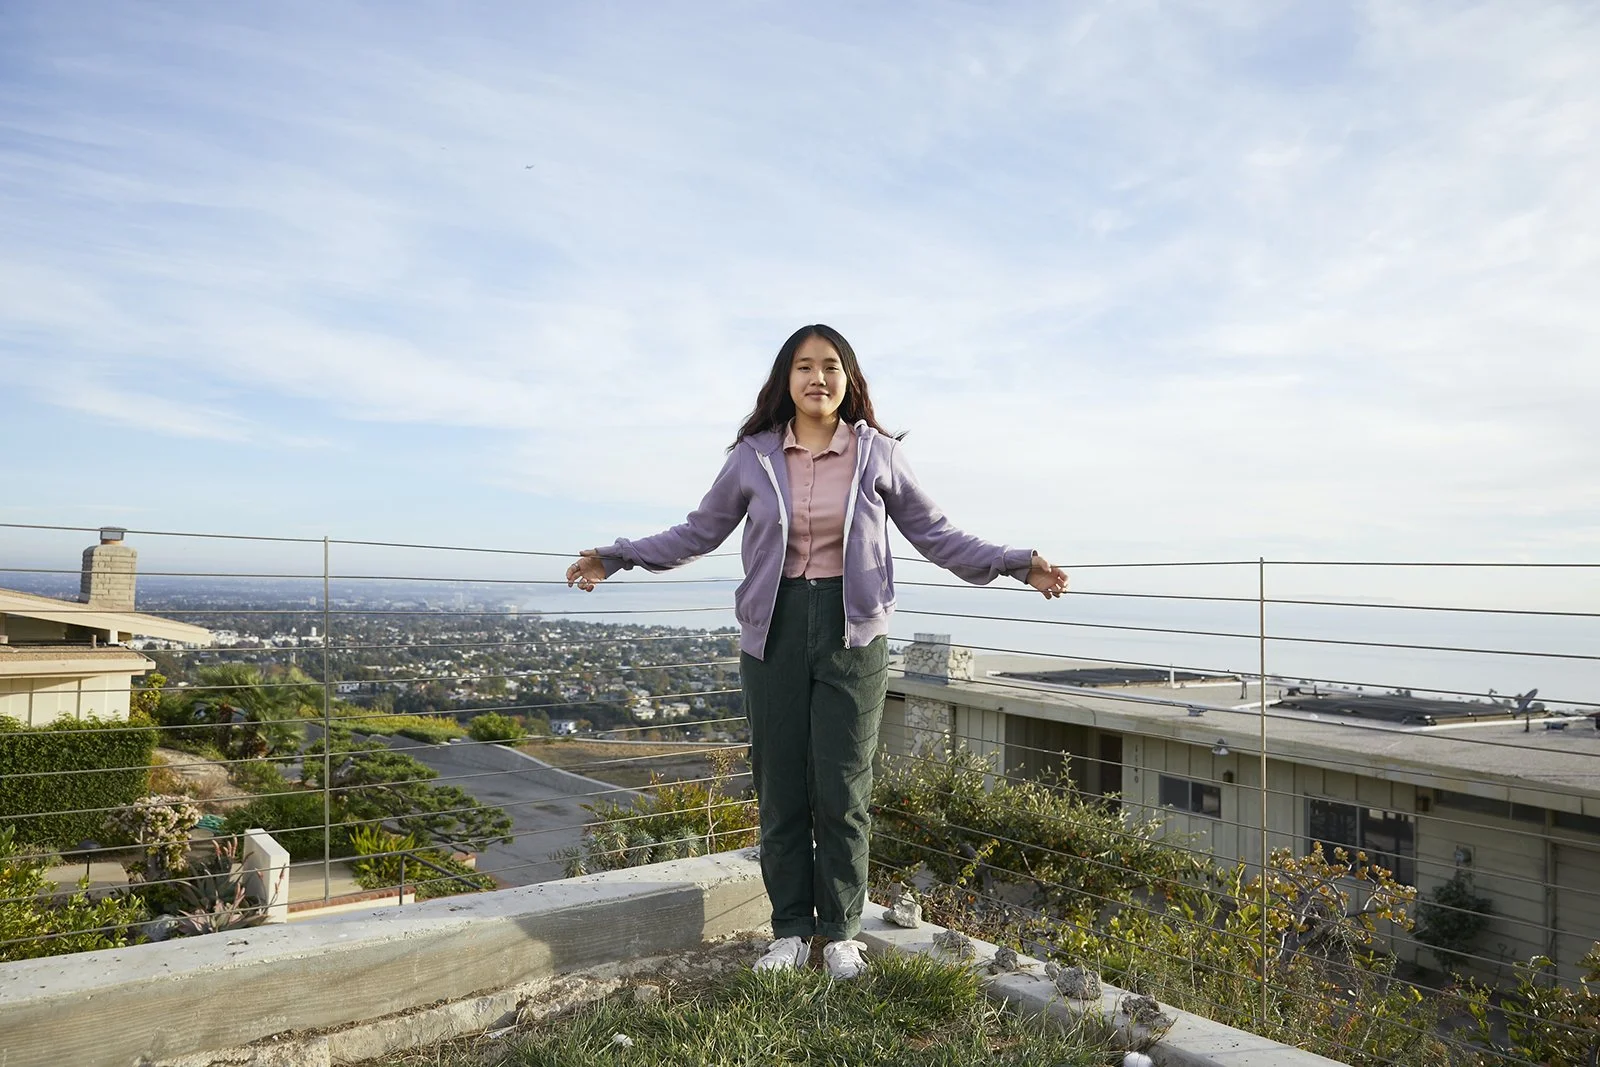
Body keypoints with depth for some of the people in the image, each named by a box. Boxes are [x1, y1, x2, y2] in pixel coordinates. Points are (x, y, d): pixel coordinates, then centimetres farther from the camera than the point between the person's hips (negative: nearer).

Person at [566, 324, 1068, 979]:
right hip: (775, 631, 1)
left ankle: (841, 933, 21)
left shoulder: (877, 453, 2)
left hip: (852, 632, -1)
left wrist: (1017, 564, 1)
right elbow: (700, 531, 12)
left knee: (841, 792, 3)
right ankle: (790, 930, 22)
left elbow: (934, 533, 9)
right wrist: (617, 557, 7)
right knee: (780, 790, 6)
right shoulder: (753, 456, 3)